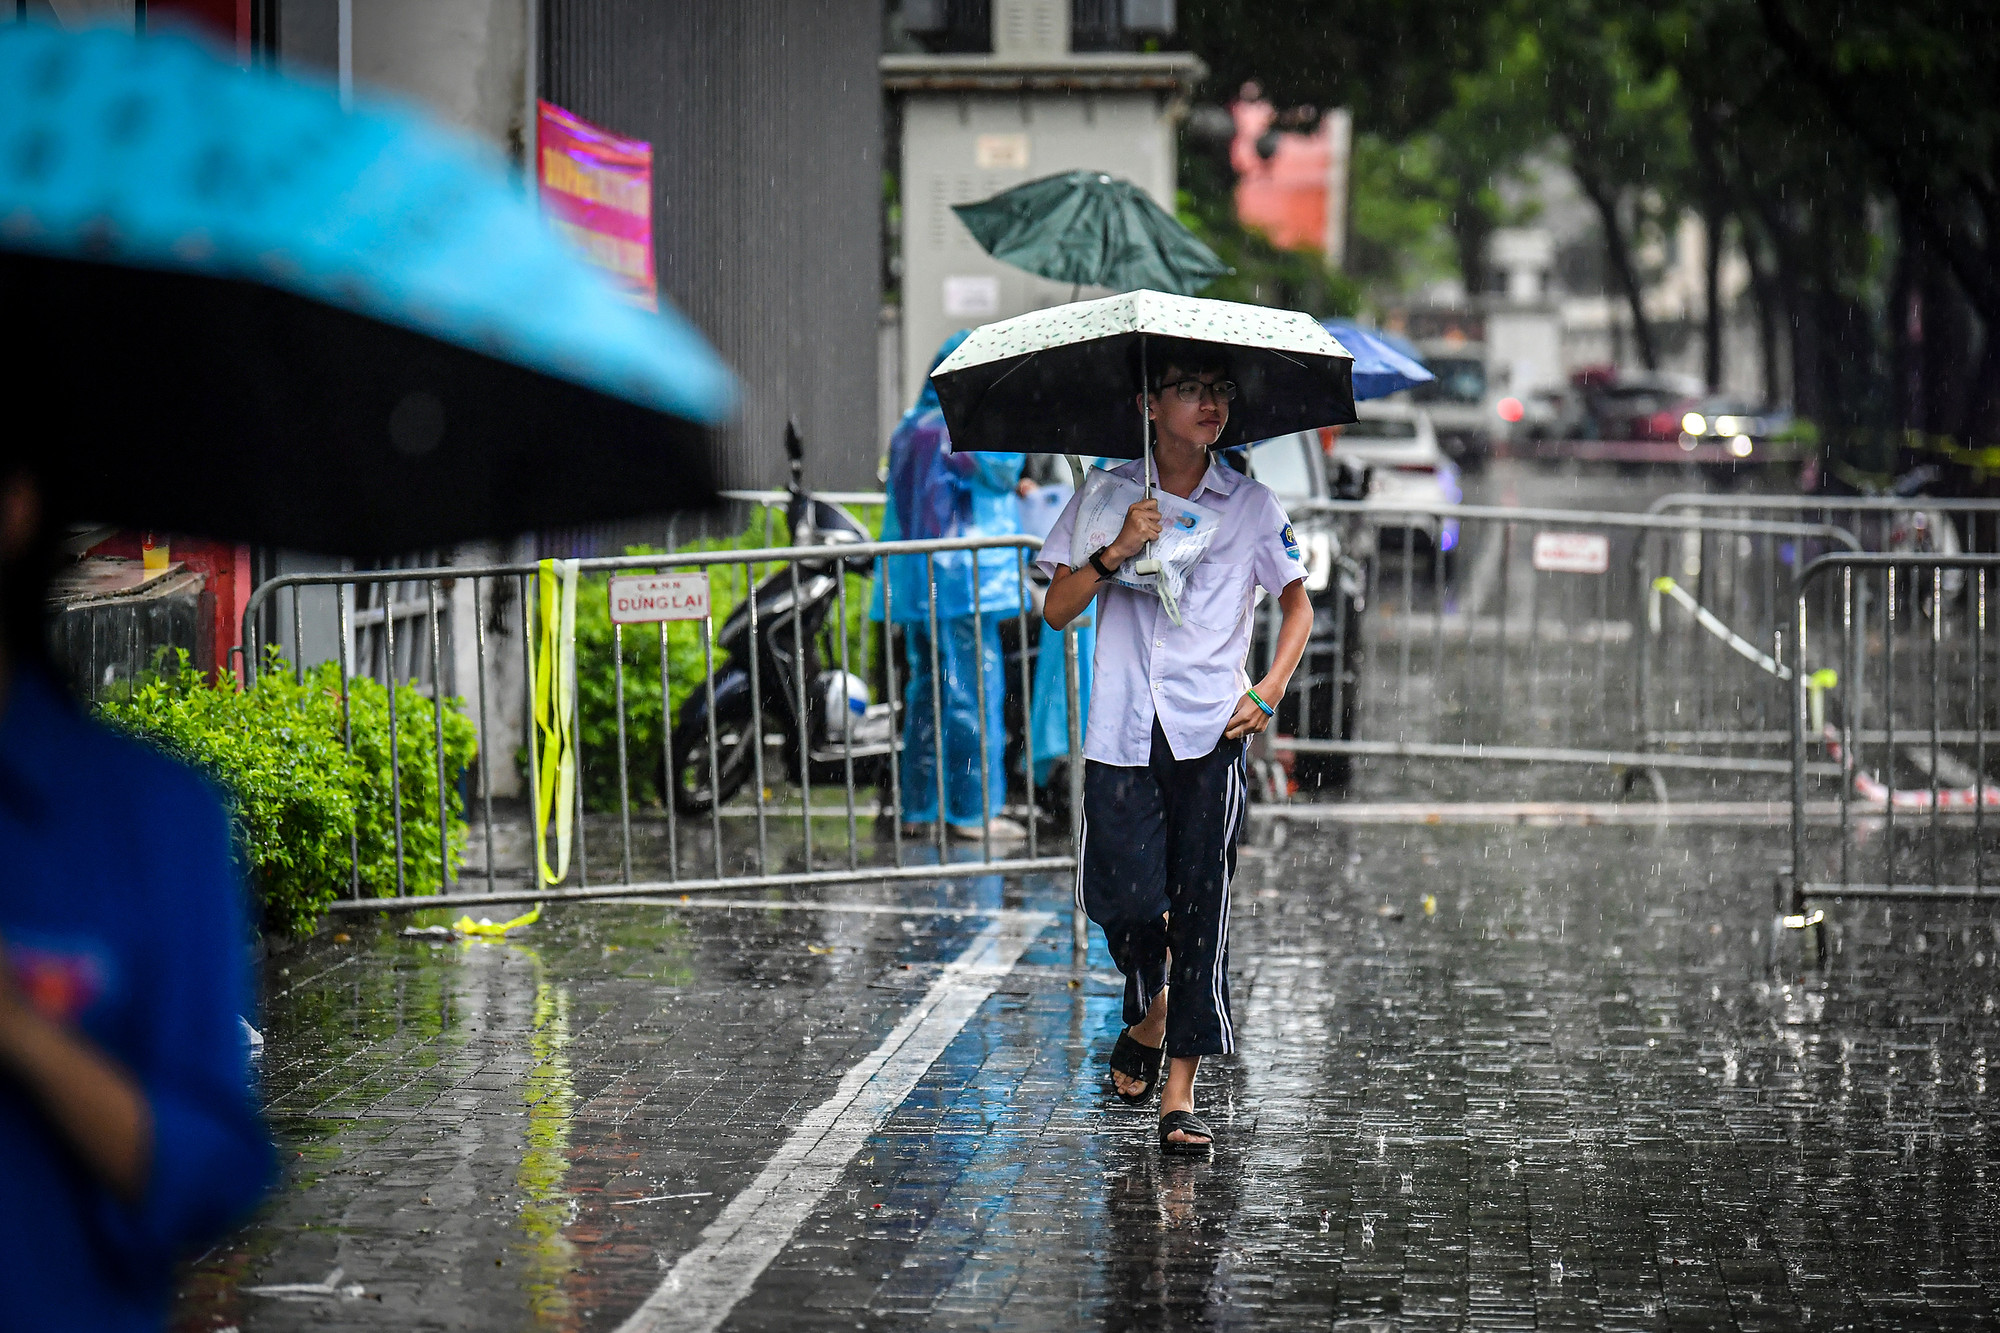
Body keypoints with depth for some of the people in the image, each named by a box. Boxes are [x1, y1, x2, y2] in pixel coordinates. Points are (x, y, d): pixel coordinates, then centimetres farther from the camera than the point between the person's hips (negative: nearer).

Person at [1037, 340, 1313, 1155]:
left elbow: (1297, 603, 15)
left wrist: (1270, 691, 0)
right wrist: (1115, 554, -14)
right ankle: (1147, 1015, 27)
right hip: (1122, 734, 0)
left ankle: (1179, 1093, 1)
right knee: (1126, 901, -7)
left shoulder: (1250, 504, 7)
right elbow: (1056, 611, 2)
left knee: (1201, 910, -4)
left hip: (1212, 735, 0)